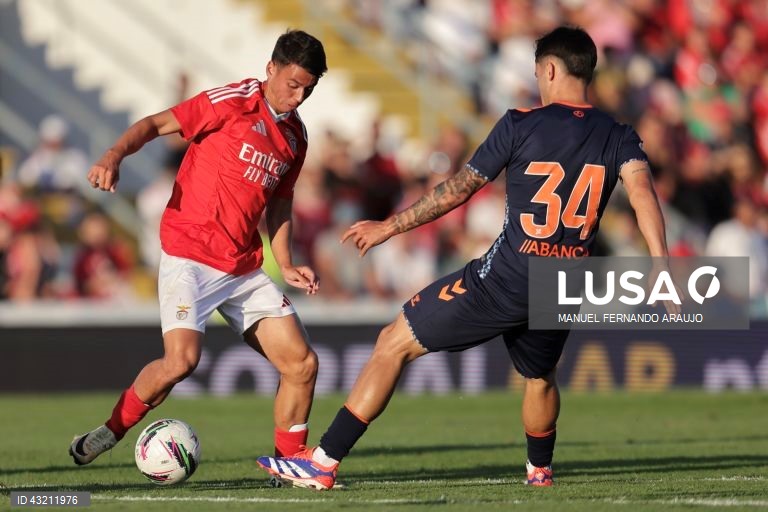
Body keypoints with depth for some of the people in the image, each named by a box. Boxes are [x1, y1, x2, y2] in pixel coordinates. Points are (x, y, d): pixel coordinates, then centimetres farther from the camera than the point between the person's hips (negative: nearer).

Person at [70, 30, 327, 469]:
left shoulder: (295, 136, 14)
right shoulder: (232, 103, -7)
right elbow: (156, 124, -7)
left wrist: (286, 265, 13)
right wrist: (114, 156, -25)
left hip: (246, 266, 7)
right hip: (191, 257, -7)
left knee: (303, 364, -2)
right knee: (182, 360, -23)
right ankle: (111, 431, 0)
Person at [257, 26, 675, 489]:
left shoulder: (520, 125, -4)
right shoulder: (619, 138, 5)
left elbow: (458, 190, 0)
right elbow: (642, 190, -11)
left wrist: (388, 228, 9)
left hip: (503, 279, -4)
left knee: (394, 343, 4)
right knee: (540, 377, 34)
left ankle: (324, 462, 1)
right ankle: (540, 469, 51)